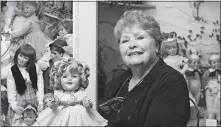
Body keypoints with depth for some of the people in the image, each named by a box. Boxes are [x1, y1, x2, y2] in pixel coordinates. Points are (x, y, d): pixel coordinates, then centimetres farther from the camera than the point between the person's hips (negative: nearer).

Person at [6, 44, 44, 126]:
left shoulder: (36, 68, -8)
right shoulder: (11, 71, -8)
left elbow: (40, 85, -9)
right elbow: (11, 91, -7)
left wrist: (41, 102, -14)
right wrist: (14, 106, -13)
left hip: (34, 100, 1)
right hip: (19, 101, 0)